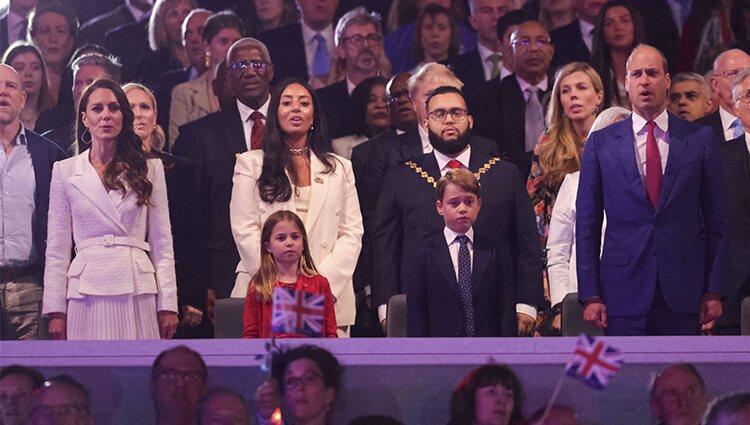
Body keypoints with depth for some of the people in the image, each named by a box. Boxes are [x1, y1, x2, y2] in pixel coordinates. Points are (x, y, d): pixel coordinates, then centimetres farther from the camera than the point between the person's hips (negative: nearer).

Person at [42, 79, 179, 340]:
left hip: (137, 292, 0)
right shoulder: (65, 171, 9)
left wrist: (167, 306, 2)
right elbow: (57, 248, 7)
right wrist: (55, 310, 1)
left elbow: (162, 243, 9)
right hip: (88, 296, 0)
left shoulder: (149, 169, 10)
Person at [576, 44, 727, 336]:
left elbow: (716, 219, 8)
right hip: (623, 295, 0)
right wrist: (590, 295, -1)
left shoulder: (700, 139, 7)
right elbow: (587, 224, 6)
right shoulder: (601, 143, 7)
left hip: (682, 293, 0)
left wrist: (714, 291, 2)